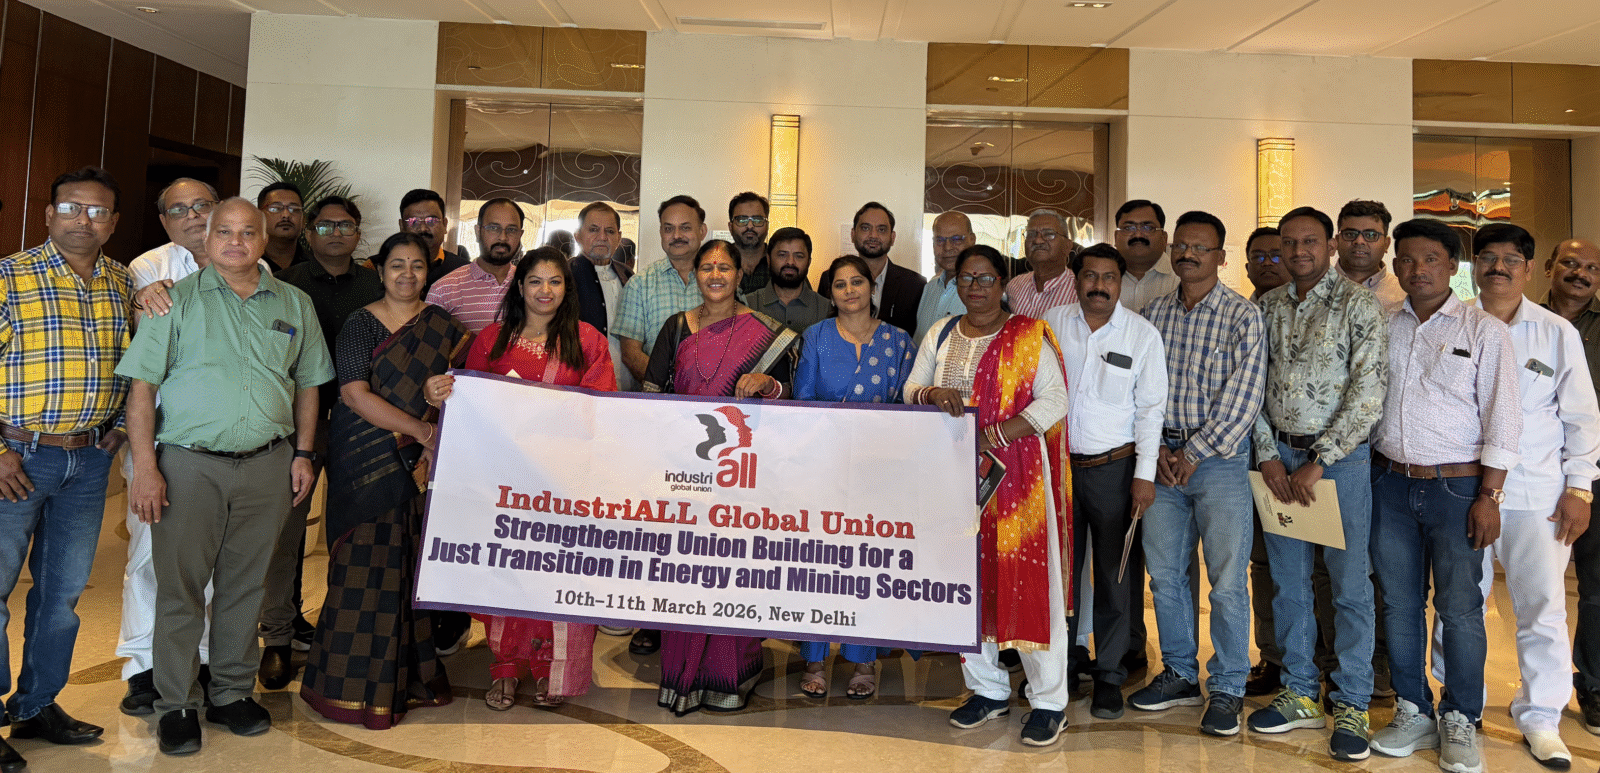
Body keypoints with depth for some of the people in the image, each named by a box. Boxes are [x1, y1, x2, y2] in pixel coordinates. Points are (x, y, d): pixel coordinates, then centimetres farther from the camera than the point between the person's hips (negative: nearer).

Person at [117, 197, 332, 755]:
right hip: (189, 463, -2)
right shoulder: (177, 299, 0)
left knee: (244, 584, 11)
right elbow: (143, 385, -3)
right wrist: (145, 466, -10)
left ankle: (233, 694, 25)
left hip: (267, 464, 2)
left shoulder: (294, 305, 9)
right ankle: (177, 706, 16)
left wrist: (302, 452, 8)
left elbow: (307, 383, 16)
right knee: (180, 587, 3)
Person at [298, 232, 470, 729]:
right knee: (366, 564, -3)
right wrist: (420, 429, -17)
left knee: (409, 562, 5)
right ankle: (355, 685, 11)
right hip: (363, 458, -3)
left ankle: (405, 677, 18)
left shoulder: (441, 325, 10)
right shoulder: (361, 324, -2)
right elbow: (354, 394, -12)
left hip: (415, 462, 3)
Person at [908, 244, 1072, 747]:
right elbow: (910, 390, 12)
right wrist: (934, 393, -12)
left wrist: (994, 435, -19)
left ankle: (1049, 701, 8)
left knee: (1027, 578, -3)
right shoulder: (941, 335, 14)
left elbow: (1054, 399, -9)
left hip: (1016, 470, -4)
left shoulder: (1029, 335, 0)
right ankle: (987, 690, 22)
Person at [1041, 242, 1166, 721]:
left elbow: (1150, 407, -2)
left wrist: (1145, 474, -7)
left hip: (1114, 467, -1)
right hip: (1057, 464, 2)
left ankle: (1109, 674, 19)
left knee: (1115, 574, 5)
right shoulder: (1052, 324, 3)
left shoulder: (1143, 334, -1)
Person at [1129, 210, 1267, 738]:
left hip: (1219, 458, -4)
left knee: (1228, 581, -1)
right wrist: (1156, 449, -3)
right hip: (1162, 456, 4)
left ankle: (1227, 689, 13)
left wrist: (1195, 452, -11)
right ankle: (1180, 675, 25)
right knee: (1164, 573, 10)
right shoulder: (1154, 314, 9)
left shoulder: (1242, 316, -5)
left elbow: (1243, 396, -10)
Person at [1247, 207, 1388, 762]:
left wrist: (1319, 462, -14)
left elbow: (1368, 392, -12)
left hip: (1340, 456, -4)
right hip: (1279, 455, 4)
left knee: (1349, 582, 2)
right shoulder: (1267, 307, 9)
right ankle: (1301, 694, 23)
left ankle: (1351, 705, 14)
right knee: (1288, 581, 10)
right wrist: (1268, 455, -3)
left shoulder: (1358, 305, -6)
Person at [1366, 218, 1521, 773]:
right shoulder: (1380, 326, 8)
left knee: (1459, 608, 1)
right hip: (1390, 483, 3)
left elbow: (1501, 419, -4)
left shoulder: (1484, 330, -2)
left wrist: (1489, 496, -9)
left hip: (1456, 485, -3)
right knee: (1399, 604, 8)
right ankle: (1413, 712, 22)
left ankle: (1460, 723, 16)